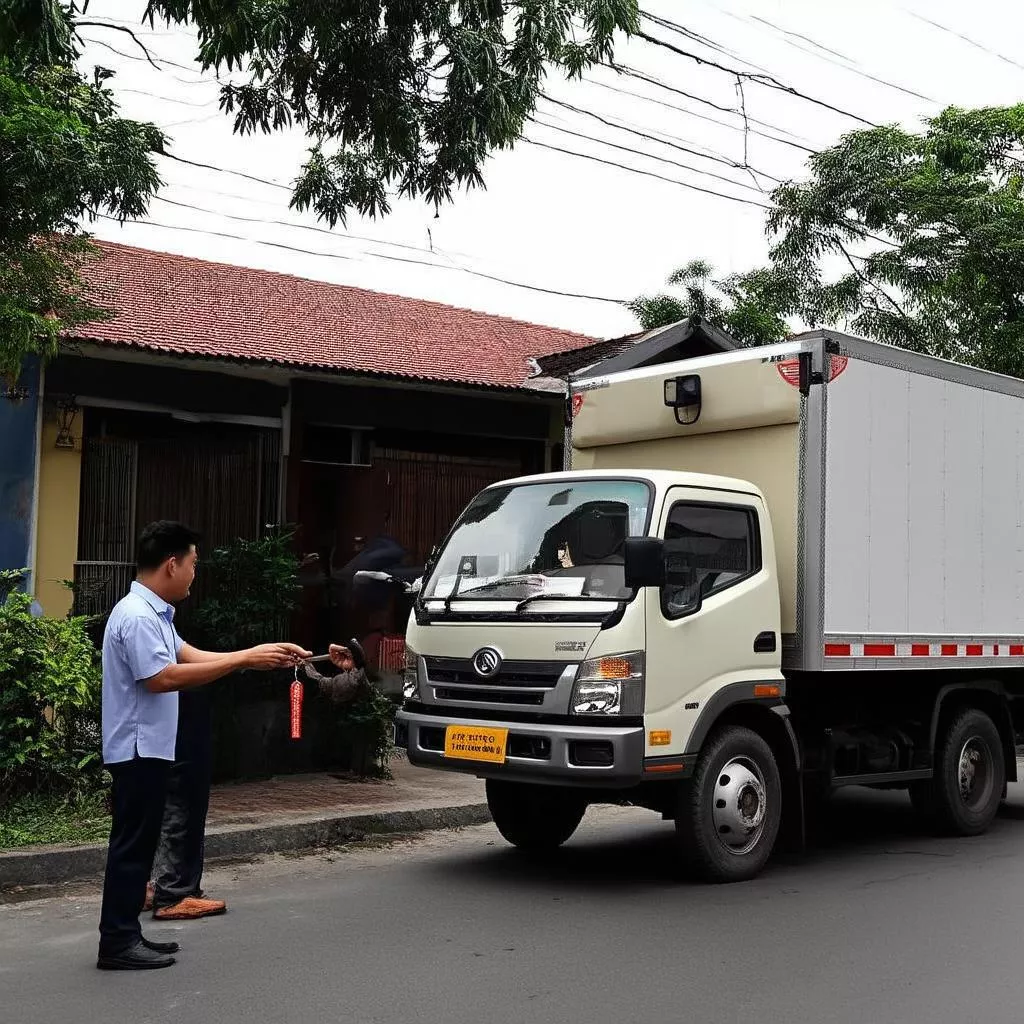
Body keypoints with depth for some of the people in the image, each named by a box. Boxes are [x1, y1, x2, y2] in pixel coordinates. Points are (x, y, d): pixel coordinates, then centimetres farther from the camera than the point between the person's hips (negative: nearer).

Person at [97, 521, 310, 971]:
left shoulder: (152, 614, 14)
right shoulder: (137, 616, -19)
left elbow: (191, 657, 12)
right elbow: (162, 678, -26)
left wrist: (258, 654, 6)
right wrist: (245, 660, -24)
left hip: (147, 748, 10)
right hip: (138, 748, -10)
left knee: (139, 844, 13)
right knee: (132, 845, -5)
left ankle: (126, 933, 20)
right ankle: (117, 942, 1)